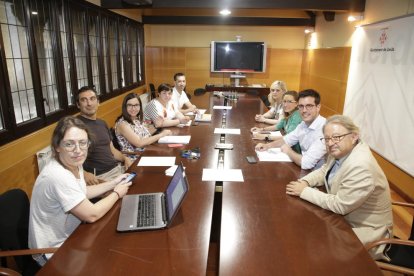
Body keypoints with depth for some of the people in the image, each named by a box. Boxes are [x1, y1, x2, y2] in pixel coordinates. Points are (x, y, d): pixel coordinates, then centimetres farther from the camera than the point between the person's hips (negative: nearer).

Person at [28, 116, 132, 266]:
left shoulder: (74, 164, -5)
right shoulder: (59, 176, -32)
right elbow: (92, 215, -26)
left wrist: (113, 183, 7)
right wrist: (116, 194, -11)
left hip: (68, 237, 8)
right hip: (54, 252, -8)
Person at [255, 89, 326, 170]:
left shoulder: (323, 129, -27)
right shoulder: (304, 124, 1)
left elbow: (306, 163, -31)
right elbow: (287, 139, 16)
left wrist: (288, 151, -12)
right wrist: (267, 146, 0)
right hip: (304, 170, 7)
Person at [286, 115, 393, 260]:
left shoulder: (361, 167, -32)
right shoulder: (340, 152, -6)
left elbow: (339, 205, -27)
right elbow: (324, 172, 12)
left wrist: (304, 191, -20)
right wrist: (304, 182, -8)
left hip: (364, 230, -7)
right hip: (343, 216, 8)